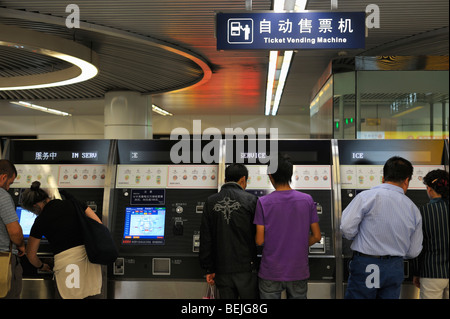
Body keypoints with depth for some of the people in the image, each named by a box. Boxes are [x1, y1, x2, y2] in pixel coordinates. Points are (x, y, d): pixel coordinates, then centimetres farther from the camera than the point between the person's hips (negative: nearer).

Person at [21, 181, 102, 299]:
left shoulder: (41, 221, 3)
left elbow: (31, 255, 14)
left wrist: (41, 266, 33)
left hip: (66, 261, -3)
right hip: (90, 255, 3)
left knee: (73, 295, 13)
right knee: (92, 295, 14)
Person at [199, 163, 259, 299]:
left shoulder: (210, 202, 2)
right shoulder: (251, 200, -7)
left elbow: (205, 239, 2)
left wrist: (209, 269, 7)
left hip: (221, 269, 3)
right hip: (245, 267, -3)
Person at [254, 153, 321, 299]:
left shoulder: (263, 203, -11)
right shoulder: (307, 200, -5)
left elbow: (259, 240, -10)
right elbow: (316, 236, -1)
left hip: (271, 273, -2)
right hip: (298, 272, 2)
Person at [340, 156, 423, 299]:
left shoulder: (366, 197, -11)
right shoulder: (413, 209, 4)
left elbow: (347, 227, -13)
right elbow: (413, 252, 9)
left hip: (365, 266, -4)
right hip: (395, 269, 4)